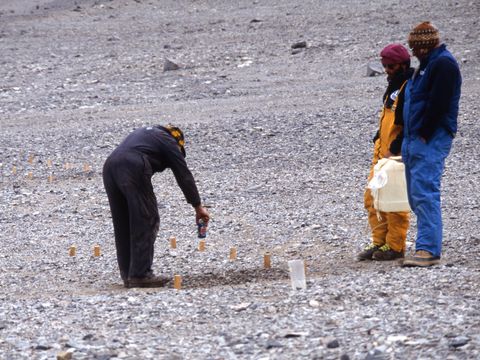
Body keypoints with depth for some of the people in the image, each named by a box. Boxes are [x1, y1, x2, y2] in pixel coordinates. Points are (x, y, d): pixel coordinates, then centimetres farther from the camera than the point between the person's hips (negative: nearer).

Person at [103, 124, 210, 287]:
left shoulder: (143, 133, 38)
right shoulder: (169, 142, 18)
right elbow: (184, 176, 16)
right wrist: (198, 207, 21)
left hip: (109, 166, 7)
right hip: (133, 169, -7)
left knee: (122, 225, 14)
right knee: (146, 221, 1)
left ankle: (128, 274, 16)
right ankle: (140, 274, -2)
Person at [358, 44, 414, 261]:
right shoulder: (393, 87, 18)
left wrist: (394, 151, -21)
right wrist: (378, 143, 17)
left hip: (399, 155, -10)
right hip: (383, 153, 10)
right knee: (372, 198, 9)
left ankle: (395, 247, 1)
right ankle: (379, 242, 16)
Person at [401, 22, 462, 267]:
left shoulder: (443, 64, -11)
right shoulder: (427, 64, 21)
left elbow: (438, 104, -20)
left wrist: (424, 135, -19)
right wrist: (408, 140, 16)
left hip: (431, 139, -11)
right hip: (416, 139, 11)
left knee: (425, 193, -16)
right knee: (416, 195, 11)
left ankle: (428, 249, -21)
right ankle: (428, 245, 15)